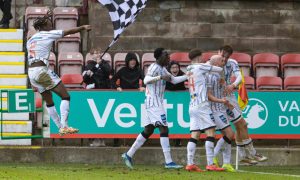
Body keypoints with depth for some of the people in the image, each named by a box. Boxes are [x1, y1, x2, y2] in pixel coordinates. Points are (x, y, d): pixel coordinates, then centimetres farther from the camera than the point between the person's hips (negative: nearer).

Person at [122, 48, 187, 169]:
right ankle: (168, 162, -15)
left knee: (148, 131, 12)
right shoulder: (154, 67, -12)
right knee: (164, 129, -12)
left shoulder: (162, 69, 17)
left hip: (157, 103, 10)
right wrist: (161, 77, -38)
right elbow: (146, 80, -28)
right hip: (154, 103, -10)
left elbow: (174, 80, 26)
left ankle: (129, 155, 16)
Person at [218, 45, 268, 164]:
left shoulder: (232, 63, 3)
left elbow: (239, 76, -12)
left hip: (230, 95, 7)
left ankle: (244, 155, 27)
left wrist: (233, 85, -34)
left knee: (240, 127, 15)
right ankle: (252, 154, 0)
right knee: (241, 124, -8)